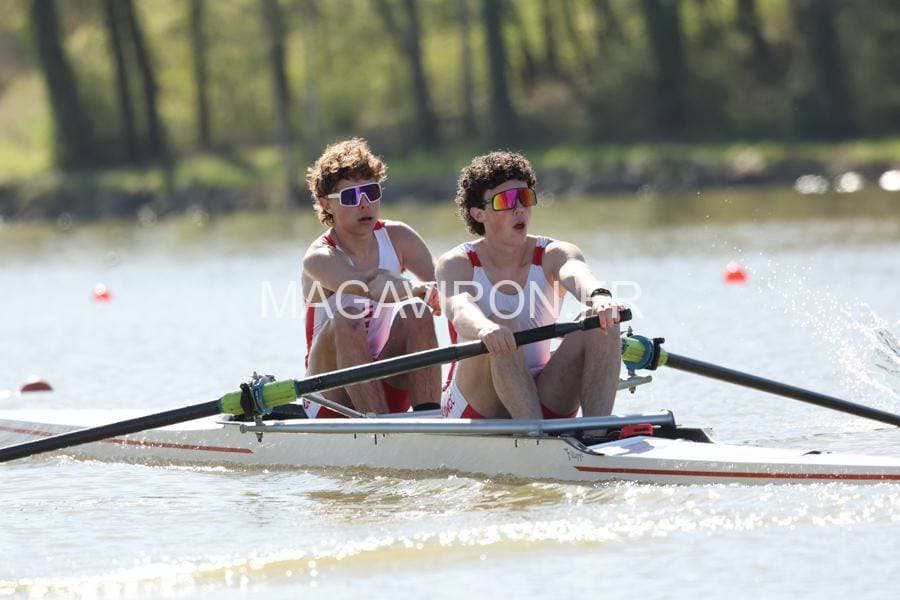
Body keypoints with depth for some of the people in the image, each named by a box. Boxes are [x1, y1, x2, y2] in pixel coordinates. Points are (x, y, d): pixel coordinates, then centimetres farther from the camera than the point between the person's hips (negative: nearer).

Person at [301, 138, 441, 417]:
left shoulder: (397, 237, 3)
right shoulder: (319, 258, -14)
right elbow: (369, 287, -35)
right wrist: (420, 289, -48)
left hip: (388, 389, 4)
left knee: (417, 312, -21)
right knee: (346, 319, -31)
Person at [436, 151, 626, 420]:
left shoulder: (554, 254, 2)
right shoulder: (457, 264, -3)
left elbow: (576, 274, -24)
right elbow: (458, 308, -27)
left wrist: (599, 297, -50)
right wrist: (483, 326, -53)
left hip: (545, 401, 3)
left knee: (600, 322, -20)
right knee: (504, 325, -31)